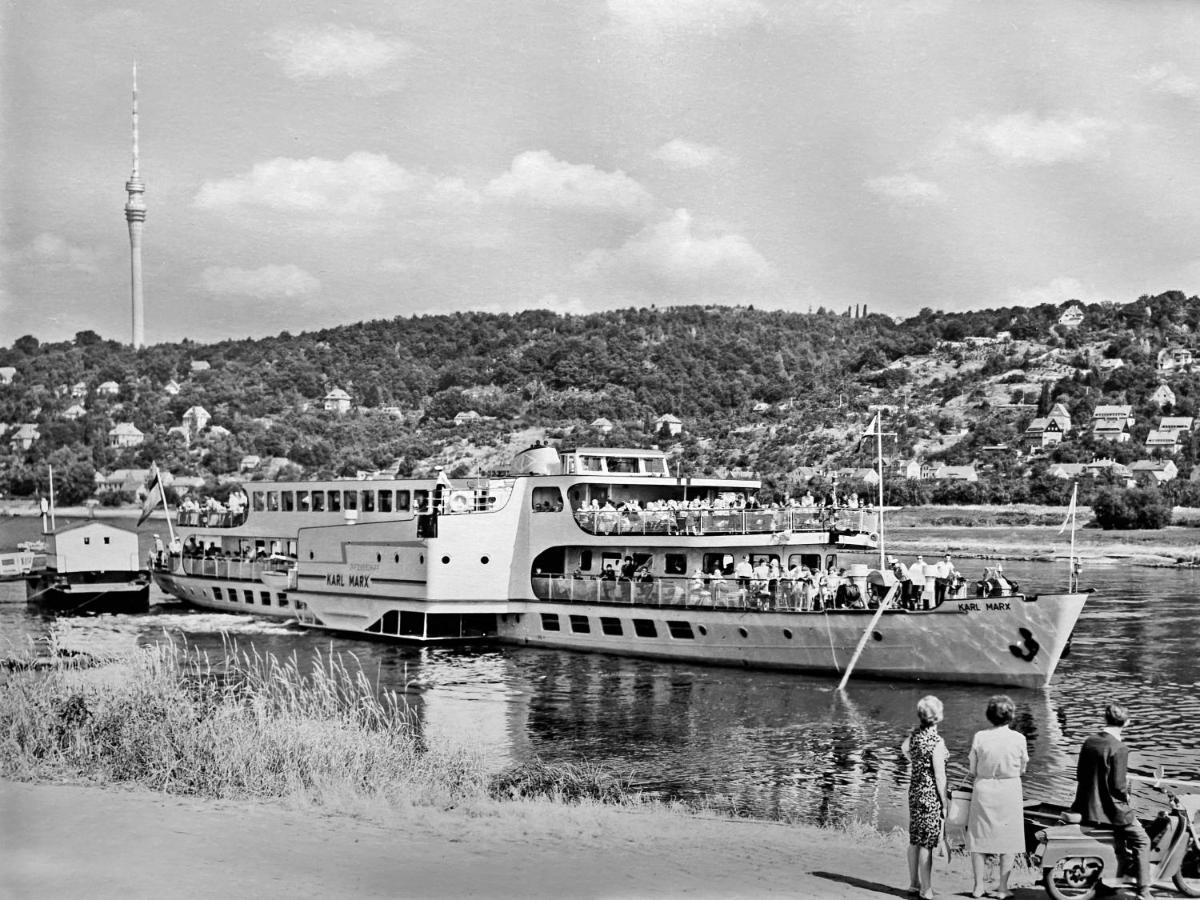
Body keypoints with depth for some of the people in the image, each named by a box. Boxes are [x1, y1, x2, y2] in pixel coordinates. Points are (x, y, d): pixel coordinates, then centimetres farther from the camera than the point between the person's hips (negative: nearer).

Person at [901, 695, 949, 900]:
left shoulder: (914, 735, 2)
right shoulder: (937, 741, -19)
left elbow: (904, 748, 28)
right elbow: (939, 775, -16)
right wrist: (945, 801, -11)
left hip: (915, 790, 7)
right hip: (931, 794, -7)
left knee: (915, 840, 16)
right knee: (927, 843, -2)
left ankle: (914, 883, 26)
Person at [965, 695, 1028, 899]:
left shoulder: (979, 737, -8)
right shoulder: (1018, 738, -9)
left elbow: (972, 771, -1)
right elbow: (1022, 769, 4)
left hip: (984, 790, 1)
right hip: (1009, 791, -1)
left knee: (979, 838, 11)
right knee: (1008, 840, 10)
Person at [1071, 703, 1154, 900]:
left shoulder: (1089, 742, 3)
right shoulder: (1119, 748, -19)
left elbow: (1080, 775, 10)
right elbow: (1118, 785, -19)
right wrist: (1127, 796, 0)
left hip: (1087, 806, 8)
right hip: (1109, 807, -8)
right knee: (1142, 841, 8)